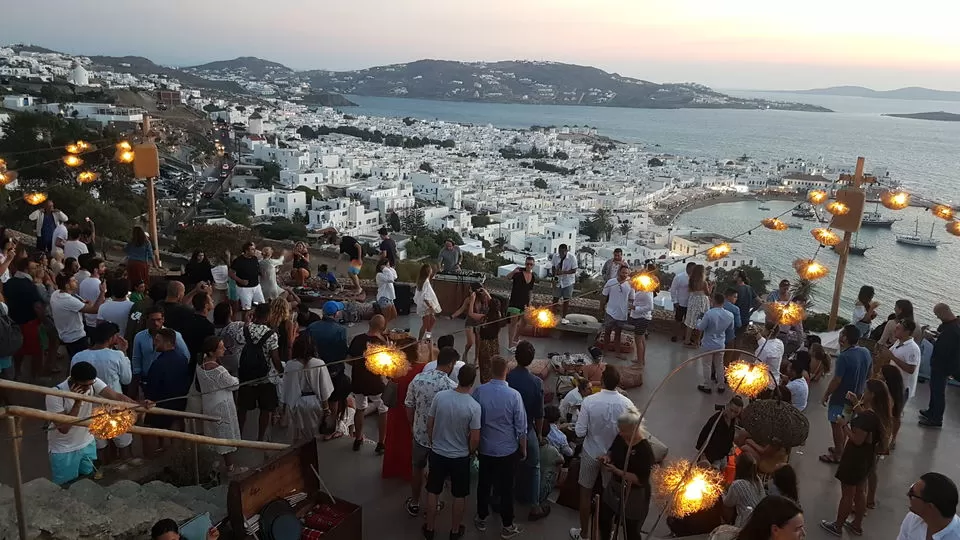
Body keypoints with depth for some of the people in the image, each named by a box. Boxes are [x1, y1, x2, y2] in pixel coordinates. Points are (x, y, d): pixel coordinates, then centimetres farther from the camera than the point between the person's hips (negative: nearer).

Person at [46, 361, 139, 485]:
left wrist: (139, 405, -43)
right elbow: (63, 428, -28)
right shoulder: (55, 394, -28)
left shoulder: (92, 383, -17)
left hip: (87, 444, 4)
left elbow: (116, 396, -27)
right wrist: (77, 402, -36)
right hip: (64, 451, -4)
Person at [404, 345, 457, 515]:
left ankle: (414, 503, 39)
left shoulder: (418, 378, -13)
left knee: (417, 469, 24)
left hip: (420, 434, 3)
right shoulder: (452, 387, -23)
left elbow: (409, 407, -3)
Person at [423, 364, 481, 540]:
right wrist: (469, 452, 6)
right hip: (460, 457, -2)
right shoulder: (474, 406, -21)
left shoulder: (440, 396, -14)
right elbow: (475, 439, -16)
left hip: (437, 453, 2)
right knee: (459, 495, 18)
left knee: (433, 492, 19)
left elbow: (429, 425, -3)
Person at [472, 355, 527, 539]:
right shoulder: (514, 395, -21)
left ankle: (481, 519, 36)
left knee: (484, 484, 20)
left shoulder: (479, 391, -15)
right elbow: (521, 427, -12)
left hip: (485, 448, 2)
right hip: (508, 450, -2)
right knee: (506, 487, 12)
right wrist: (524, 449, 2)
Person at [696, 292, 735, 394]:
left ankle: (707, 386, 24)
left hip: (708, 345, -4)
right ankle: (721, 386, 32)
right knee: (719, 365, 21)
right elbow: (730, 328, 6)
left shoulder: (709, 313, -28)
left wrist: (699, 321, 0)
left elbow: (700, 328, -20)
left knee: (706, 366, 13)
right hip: (720, 345, 5)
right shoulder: (730, 315, -10)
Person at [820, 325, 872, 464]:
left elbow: (836, 380, -23)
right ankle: (840, 448, 37)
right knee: (844, 424, 23)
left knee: (836, 425, 8)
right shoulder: (866, 353, -4)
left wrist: (826, 394, -10)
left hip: (841, 398, -8)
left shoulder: (844, 357, -28)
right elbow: (868, 375, 9)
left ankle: (837, 455, 18)